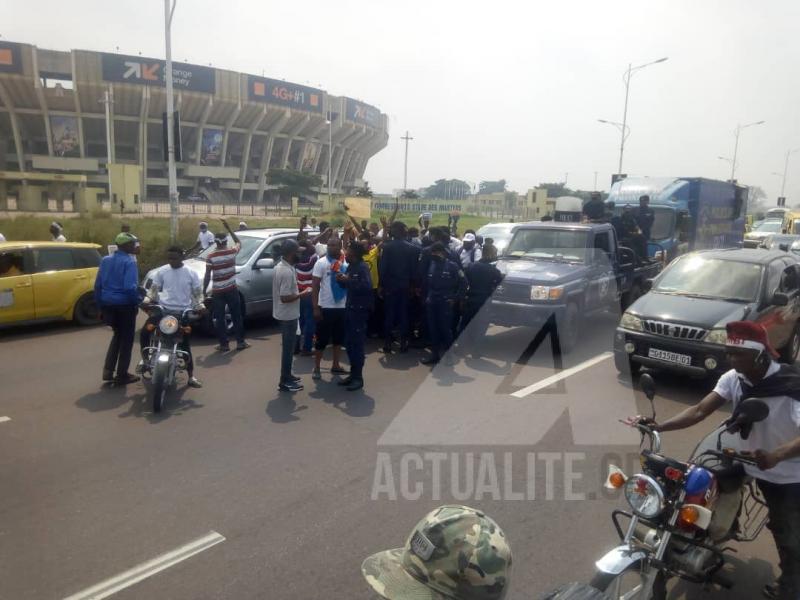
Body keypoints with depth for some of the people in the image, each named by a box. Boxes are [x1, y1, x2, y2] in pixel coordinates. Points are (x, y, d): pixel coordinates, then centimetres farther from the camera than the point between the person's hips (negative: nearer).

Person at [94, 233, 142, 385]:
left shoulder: (105, 260, 7)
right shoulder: (129, 262, -14)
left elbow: (98, 285, 8)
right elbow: (130, 287, -24)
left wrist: (100, 305, 14)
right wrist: (139, 300, -9)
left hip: (108, 304, 7)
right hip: (124, 305, -7)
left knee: (117, 335, 23)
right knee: (126, 339, 6)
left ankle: (108, 370, 18)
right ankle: (121, 375, 11)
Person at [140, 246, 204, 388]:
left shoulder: (191, 273, 0)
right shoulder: (162, 271, 4)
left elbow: (197, 292, 4)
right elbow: (154, 289, 10)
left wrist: (200, 305, -14)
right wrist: (149, 300, -9)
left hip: (183, 312, -2)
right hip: (163, 309, 2)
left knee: (185, 344, 1)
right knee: (144, 332, -14)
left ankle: (191, 376, 7)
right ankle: (145, 359, 12)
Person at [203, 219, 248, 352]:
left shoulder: (211, 256, -8)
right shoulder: (232, 252, -3)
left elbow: (207, 276, -8)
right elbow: (238, 242, 19)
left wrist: (204, 290, 3)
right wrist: (228, 228, 18)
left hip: (217, 291, -1)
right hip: (232, 289, 2)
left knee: (220, 318, 6)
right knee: (236, 316, 11)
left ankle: (224, 344, 9)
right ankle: (240, 342, 14)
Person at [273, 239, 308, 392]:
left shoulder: (280, 266, 7)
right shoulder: (287, 271, -25)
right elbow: (285, 297, -27)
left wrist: (298, 293, 15)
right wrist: (302, 294, -17)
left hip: (285, 313, 10)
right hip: (288, 315, -10)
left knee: (288, 347, 19)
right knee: (288, 348, -1)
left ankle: (287, 376, 30)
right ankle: (285, 382, 8)